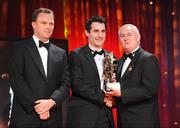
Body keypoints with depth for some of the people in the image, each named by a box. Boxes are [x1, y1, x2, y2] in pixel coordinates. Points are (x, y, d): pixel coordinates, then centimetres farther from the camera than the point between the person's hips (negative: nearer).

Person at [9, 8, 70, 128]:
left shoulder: (60, 53, 12)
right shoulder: (19, 48, 1)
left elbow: (66, 83, 3)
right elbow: (17, 81, -9)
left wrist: (52, 101, -14)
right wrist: (36, 106, -15)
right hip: (25, 117, -3)